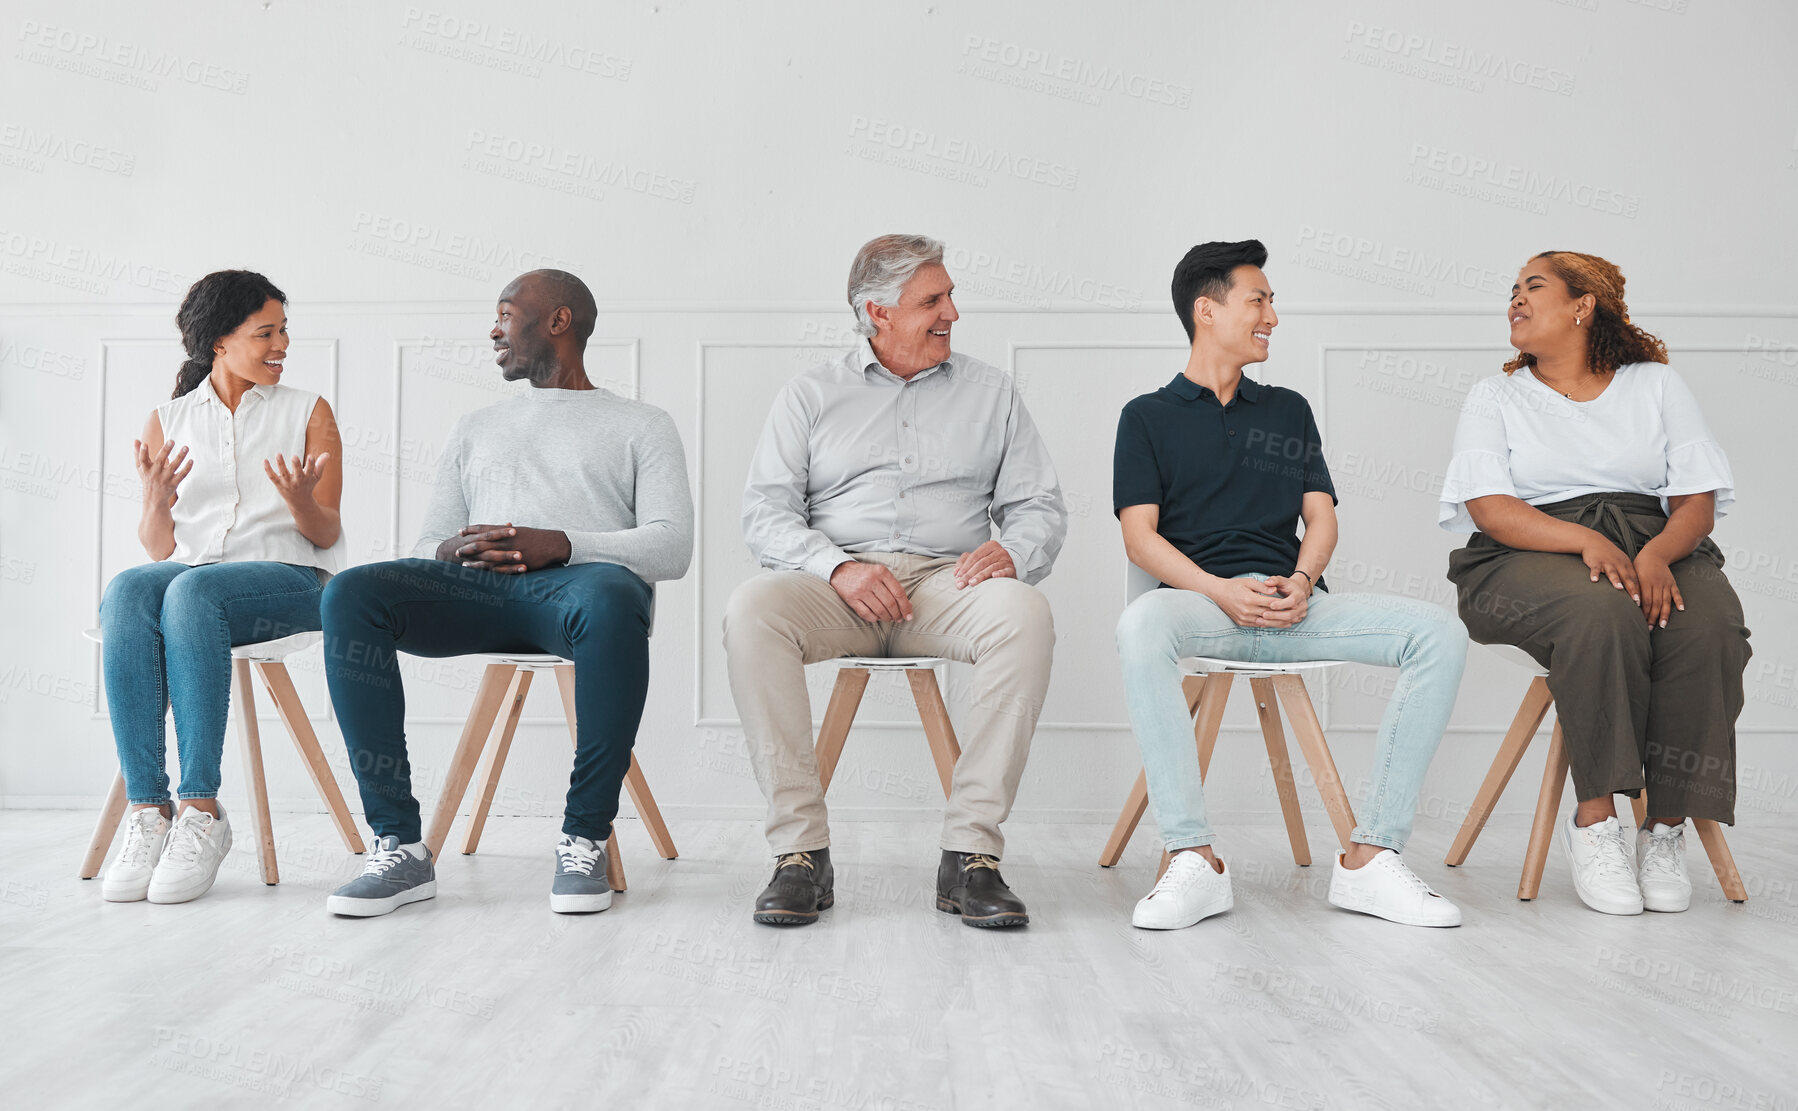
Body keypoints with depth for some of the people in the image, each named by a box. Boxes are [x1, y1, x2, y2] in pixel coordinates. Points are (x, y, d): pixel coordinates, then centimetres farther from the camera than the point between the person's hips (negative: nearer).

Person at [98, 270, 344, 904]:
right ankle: (147, 812, -36)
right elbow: (158, 548, 11)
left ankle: (202, 811, -37)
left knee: (191, 592, -35)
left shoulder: (309, 413, 12)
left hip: (288, 576, -2)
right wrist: (157, 501, -11)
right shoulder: (168, 421, 16)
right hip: (191, 569, 2)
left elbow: (326, 534, 6)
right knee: (126, 592, -33)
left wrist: (301, 502, -17)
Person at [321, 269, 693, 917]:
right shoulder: (474, 430, 33)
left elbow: (671, 546, 3)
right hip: (472, 586, 4)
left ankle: (585, 839, -28)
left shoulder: (641, 426, 19)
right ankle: (399, 845, -25)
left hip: (578, 579, -4)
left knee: (610, 601, -41)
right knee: (350, 594, -26)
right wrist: (450, 552, -2)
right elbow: (427, 546, 25)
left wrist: (561, 544, -13)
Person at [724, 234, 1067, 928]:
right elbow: (766, 511, 3)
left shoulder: (991, 391, 18)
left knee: (1023, 613, -33)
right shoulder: (811, 395, 14)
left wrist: (1011, 551, -12)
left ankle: (971, 851, -29)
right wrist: (838, 567, -16)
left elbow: (1040, 505, 13)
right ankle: (801, 850, -27)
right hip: (833, 584, 0)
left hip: (946, 582, 1)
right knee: (751, 609, -32)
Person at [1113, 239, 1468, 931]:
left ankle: (1369, 859, -20)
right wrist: (1221, 591, -15)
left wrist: (1301, 580, -7)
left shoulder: (1288, 410, 26)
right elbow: (1140, 536, 2)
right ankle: (1194, 861, -34)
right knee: (1141, 627, -39)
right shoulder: (1149, 417, 14)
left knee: (1439, 634, -21)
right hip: (1202, 600, -3)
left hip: (1295, 605, 4)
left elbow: (1321, 516, 16)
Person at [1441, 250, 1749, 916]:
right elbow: (1490, 507, -2)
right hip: (1532, 558, -2)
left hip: (1658, 549, 2)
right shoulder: (1496, 397, 14)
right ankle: (1593, 821, -27)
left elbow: (1698, 500, 6)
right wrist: (1587, 542, -19)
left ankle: (1667, 826, -23)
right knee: (1602, 612, -36)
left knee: (1709, 620, -31)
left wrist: (1656, 554, -16)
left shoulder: (1656, 385, 18)